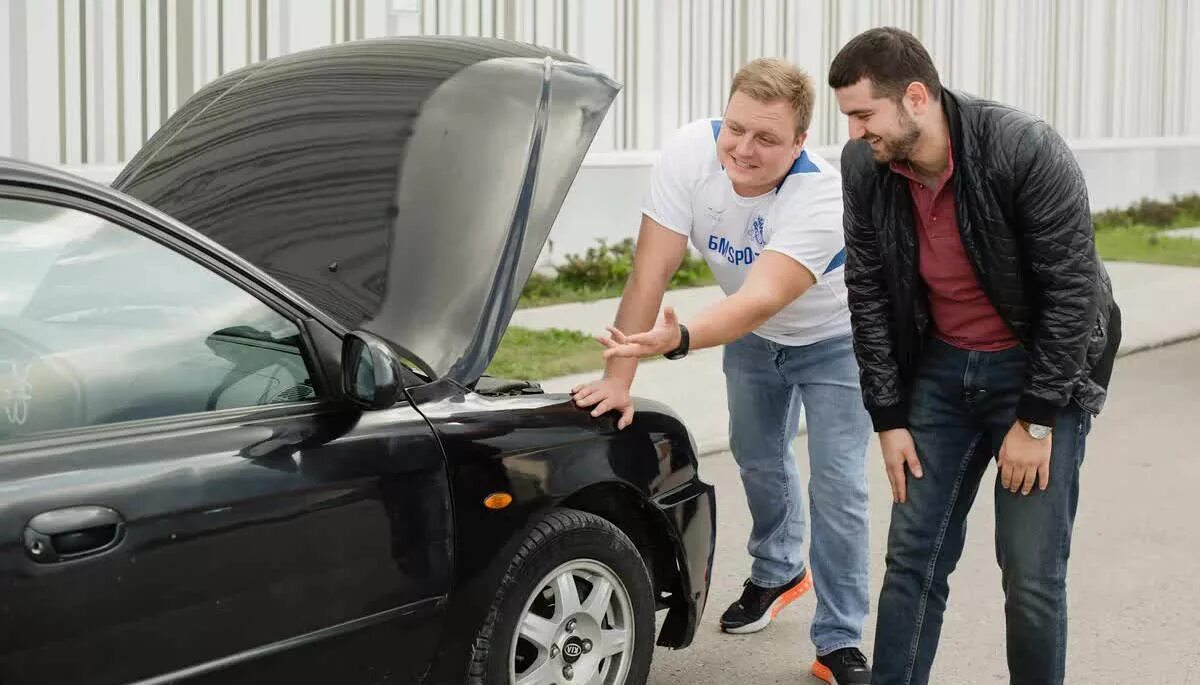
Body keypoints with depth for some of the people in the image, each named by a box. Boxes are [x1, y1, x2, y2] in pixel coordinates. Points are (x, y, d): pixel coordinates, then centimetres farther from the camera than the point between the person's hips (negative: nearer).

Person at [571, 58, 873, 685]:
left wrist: (678, 340, -67)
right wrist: (618, 379, -30)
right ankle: (779, 572, 47)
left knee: (837, 485, -8)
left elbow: (763, 299, -50)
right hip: (753, 336, 5)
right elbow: (651, 272, -27)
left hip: (832, 338, -4)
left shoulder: (823, 197, -39)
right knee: (759, 461, 19)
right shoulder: (690, 152, -28)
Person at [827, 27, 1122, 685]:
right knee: (913, 555, 4)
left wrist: (1037, 420, -17)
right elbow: (868, 295, -1)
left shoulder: (1026, 150, -24)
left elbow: (1071, 289, -19)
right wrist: (888, 419, -2)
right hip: (941, 369, 4)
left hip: (1040, 365, -4)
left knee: (1031, 571, -4)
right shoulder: (864, 168, -10)